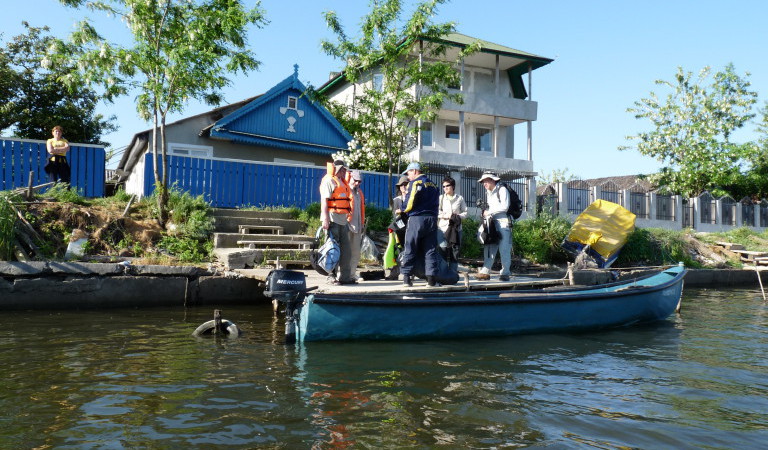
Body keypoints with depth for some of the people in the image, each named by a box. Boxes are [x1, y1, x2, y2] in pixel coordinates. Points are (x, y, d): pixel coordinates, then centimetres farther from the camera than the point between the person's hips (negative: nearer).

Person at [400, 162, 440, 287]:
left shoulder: (415, 183, -4)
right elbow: (435, 203, 17)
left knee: (410, 249, 1)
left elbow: (410, 203, -11)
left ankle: (406, 277, 0)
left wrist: (403, 210, 6)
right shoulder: (433, 185, 18)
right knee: (431, 250, 6)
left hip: (416, 220, -5)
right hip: (432, 220, 6)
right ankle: (431, 278, 2)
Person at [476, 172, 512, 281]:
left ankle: (505, 273, -1)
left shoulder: (502, 190, -3)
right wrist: (485, 212, 3)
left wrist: (489, 212, -9)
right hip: (492, 223, 7)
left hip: (503, 222, -7)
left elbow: (504, 206, -13)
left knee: (504, 249, -6)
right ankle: (485, 272, 0)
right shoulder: (488, 193, 20)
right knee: (489, 248, 0)